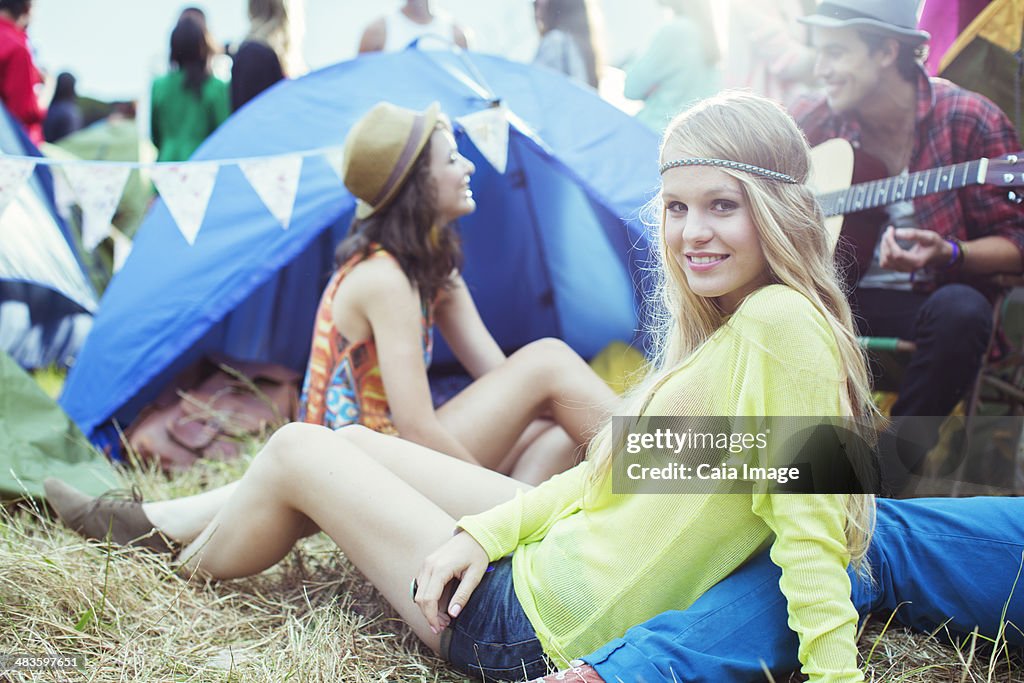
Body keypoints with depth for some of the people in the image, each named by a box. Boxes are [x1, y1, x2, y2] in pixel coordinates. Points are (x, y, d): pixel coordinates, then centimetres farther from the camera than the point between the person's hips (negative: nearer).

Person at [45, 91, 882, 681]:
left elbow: (810, 520, -25)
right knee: (356, 441, 18)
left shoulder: (781, 324, -23)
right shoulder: (725, 326, 5)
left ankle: (182, 576, 35)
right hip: (556, 551, 8)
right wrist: (485, 531, 1)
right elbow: (614, 469, 9)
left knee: (297, 450, 5)